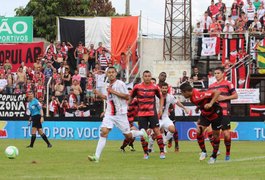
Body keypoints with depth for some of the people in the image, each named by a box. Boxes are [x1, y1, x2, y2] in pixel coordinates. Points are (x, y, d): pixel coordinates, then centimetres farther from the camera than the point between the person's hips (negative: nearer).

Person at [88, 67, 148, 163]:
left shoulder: (120, 84, -8)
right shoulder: (109, 85, 14)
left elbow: (127, 96, -15)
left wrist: (114, 92, -20)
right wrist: (100, 94, 16)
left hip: (120, 113, -5)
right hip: (109, 114, 5)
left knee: (128, 135, 4)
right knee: (103, 132, -13)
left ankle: (142, 132, 37)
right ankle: (97, 156, -18)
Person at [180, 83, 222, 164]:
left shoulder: (199, 95, -35)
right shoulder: (192, 97, -9)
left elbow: (217, 92, -36)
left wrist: (211, 104, -40)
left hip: (215, 114, -7)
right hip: (205, 114, 7)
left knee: (215, 135, 4)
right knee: (199, 131, -12)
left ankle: (213, 157, 19)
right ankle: (203, 152, 4)